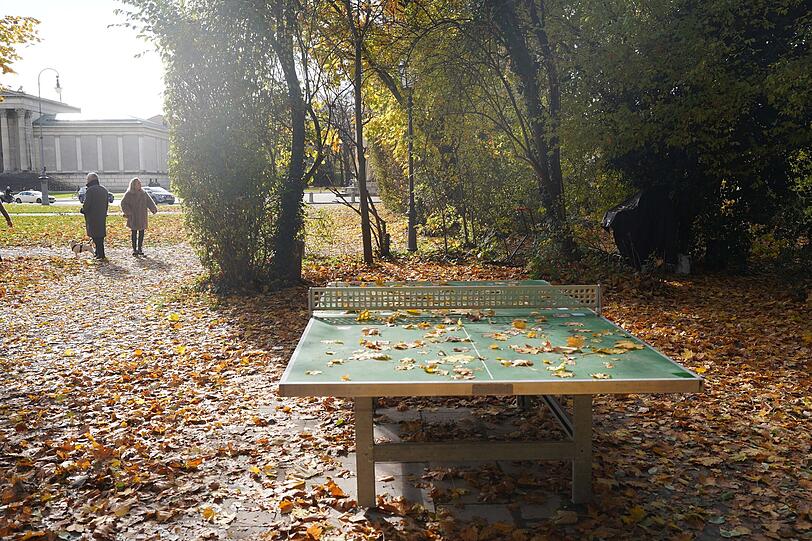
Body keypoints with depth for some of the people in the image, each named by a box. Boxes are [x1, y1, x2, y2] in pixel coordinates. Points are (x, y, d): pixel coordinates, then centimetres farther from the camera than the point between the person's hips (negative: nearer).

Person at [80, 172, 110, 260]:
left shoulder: (90, 190, -14)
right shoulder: (104, 190, 11)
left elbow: (86, 204, -17)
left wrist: (83, 210, 2)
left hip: (92, 216, -7)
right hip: (102, 216, 7)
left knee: (96, 236, -3)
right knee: (101, 234, 15)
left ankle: (100, 254, -4)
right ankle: (99, 252, 23)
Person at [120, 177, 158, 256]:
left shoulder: (143, 193, 5)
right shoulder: (129, 194, -4)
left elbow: (149, 201, 2)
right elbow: (123, 203, -2)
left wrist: (153, 209, -14)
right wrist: (128, 212, -14)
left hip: (142, 217, 3)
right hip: (133, 217, -3)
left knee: (141, 233, 5)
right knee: (134, 233, 1)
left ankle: (140, 248, 16)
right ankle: (134, 249, 9)